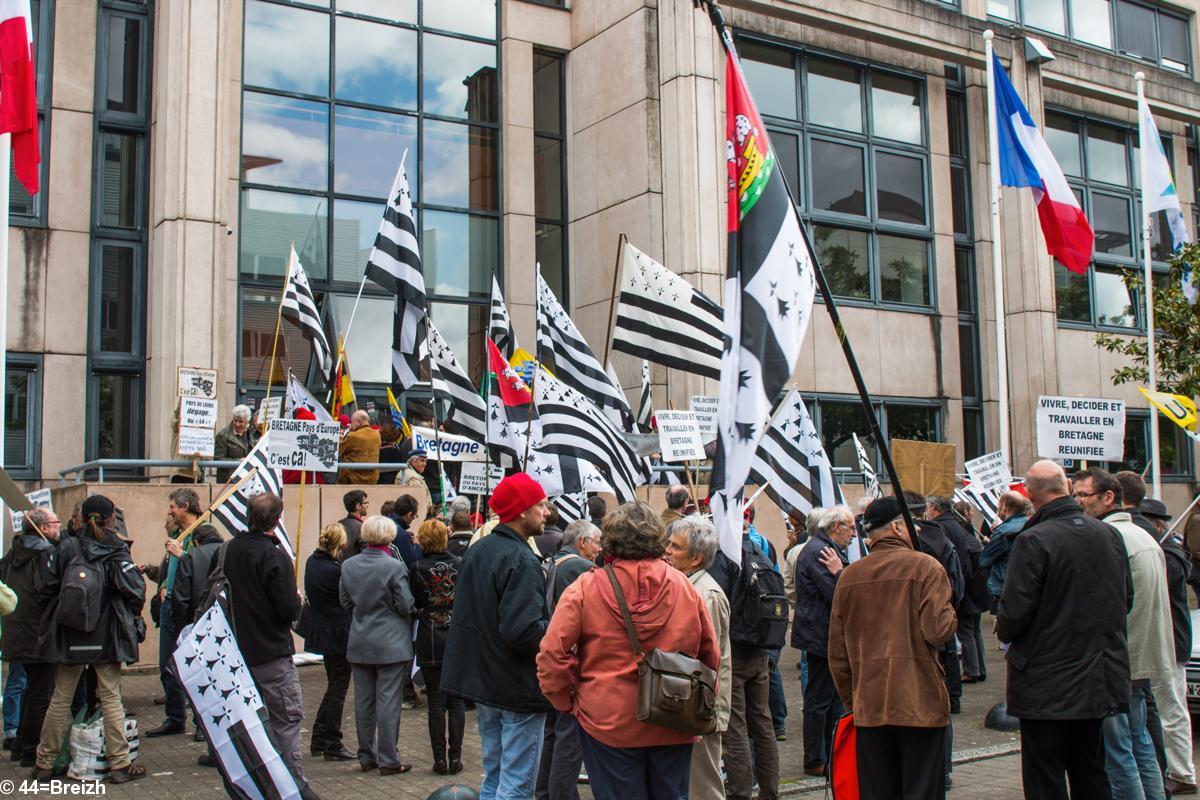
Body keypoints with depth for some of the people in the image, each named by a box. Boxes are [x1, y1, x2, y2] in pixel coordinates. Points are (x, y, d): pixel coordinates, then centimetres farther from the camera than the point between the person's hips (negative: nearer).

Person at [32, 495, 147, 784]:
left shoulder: (66, 549, -1)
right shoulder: (116, 552, -9)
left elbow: (46, 589, 0)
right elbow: (135, 590, -15)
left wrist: (54, 617, 16)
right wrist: (132, 618, 5)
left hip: (68, 637, 3)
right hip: (106, 637, -3)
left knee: (61, 699, 12)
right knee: (111, 698, 4)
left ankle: (44, 763, 19)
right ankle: (119, 764, 6)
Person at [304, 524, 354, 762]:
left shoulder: (312, 561, 3)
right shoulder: (335, 570, -23)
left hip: (321, 632, 9)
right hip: (339, 634, -9)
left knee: (334, 685, 20)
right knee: (338, 688, 2)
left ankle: (319, 740, 24)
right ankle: (333, 745, 8)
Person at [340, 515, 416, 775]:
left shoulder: (348, 565, -1)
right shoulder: (394, 567, -17)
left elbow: (345, 602, 9)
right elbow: (406, 606, -11)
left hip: (359, 644, 5)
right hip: (391, 644, -5)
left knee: (364, 701, 13)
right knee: (388, 701, 1)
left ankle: (366, 756, 21)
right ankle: (388, 760, 4)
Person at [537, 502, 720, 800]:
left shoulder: (585, 588, -10)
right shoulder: (685, 587, -2)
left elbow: (552, 655, -14)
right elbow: (711, 655, 4)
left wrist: (568, 701, 1)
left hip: (608, 724, -2)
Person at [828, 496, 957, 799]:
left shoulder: (848, 576, 6)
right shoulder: (925, 567, -7)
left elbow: (837, 651, 9)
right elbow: (939, 631, -16)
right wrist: (950, 611, 6)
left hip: (868, 707, 4)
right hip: (919, 705, -4)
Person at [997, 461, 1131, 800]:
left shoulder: (1033, 541, -19)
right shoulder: (1110, 535, 2)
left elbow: (1013, 612, -19)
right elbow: (1126, 600, 12)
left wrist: (1003, 632, 3)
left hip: (1046, 687, -6)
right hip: (1099, 680, 7)